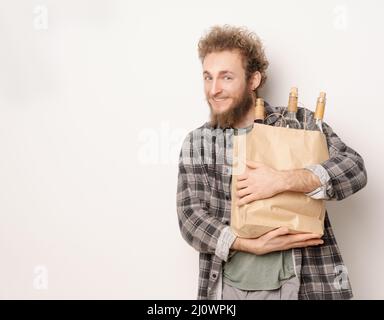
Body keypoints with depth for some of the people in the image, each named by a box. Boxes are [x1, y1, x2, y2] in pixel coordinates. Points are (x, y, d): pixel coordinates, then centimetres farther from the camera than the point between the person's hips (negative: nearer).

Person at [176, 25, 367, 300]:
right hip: (227, 286, 1)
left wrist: (283, 180, -22)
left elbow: (354, 168, -9)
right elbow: (190, 217, -4)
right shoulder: (197, 143, 2)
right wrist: (252, 245, -18)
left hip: (301, 283, -1)